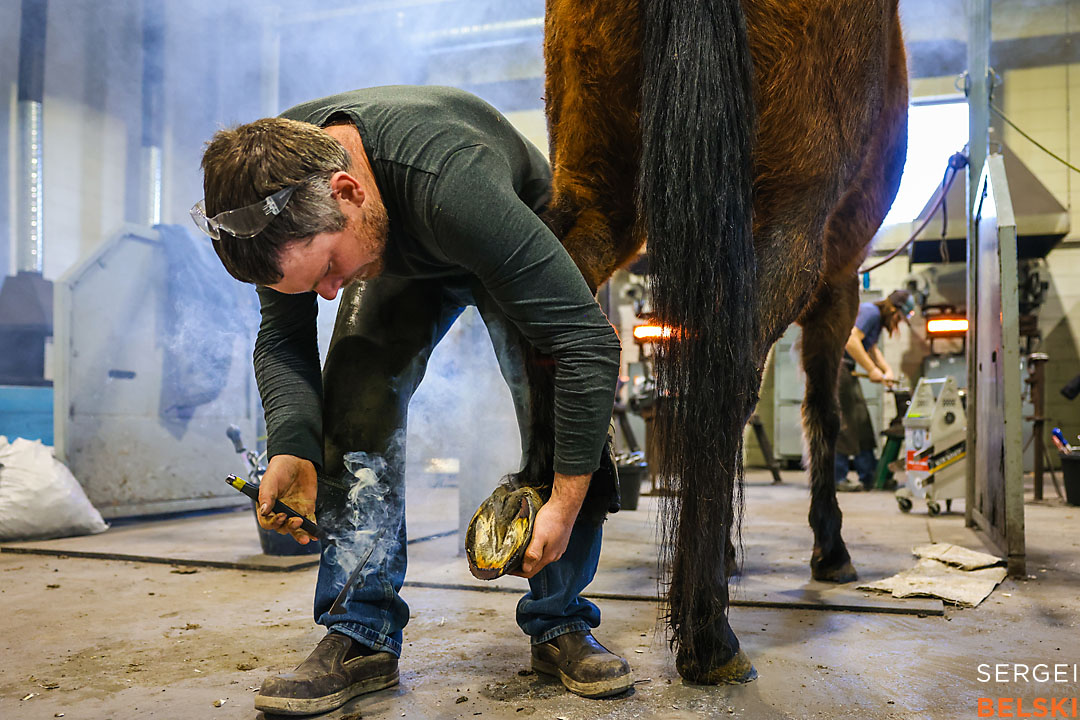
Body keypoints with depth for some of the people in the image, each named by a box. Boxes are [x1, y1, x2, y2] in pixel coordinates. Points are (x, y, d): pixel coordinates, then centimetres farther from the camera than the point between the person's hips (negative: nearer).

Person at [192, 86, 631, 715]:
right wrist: (292, 446, -33)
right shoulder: (273, 184, -28)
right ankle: (362, 637, -10)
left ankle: (559, 623, -3)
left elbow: (588, 341, -43)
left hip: (526, 245, -3)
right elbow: (282, 338, -15)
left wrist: (566, 504, -40)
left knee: (562, 420, -22)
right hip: (402, 255, 4)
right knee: (356, 397, -18)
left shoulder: (452, 182, -47)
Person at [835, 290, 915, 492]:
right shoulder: (870, 312, -13)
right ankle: (837, 478, -8)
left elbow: (872, 349, 27)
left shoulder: (877, 317, 19)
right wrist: (872, 370, -18)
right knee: (840, 422, -11)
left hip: (845, 368, 11)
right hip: (834, 364, -11)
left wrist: (887, 370, 12)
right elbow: (850, 341, -25)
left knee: (860, 420, 11)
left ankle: (869, 476, 15)